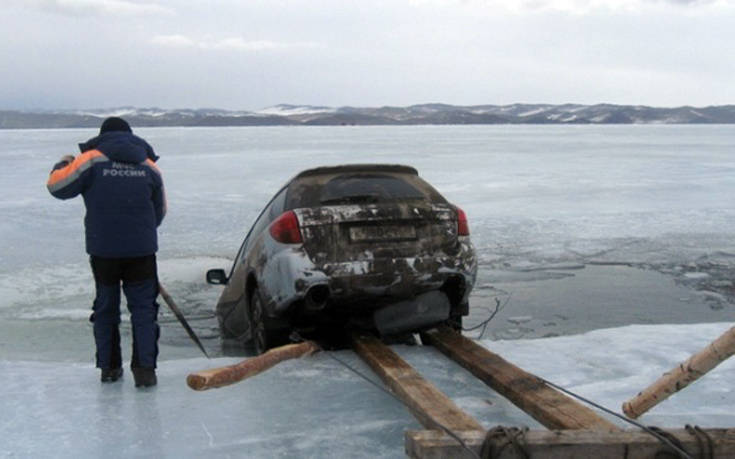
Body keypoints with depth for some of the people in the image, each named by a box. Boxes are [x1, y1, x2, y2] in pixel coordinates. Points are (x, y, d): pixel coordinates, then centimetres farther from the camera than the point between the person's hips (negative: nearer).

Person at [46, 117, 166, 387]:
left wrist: (64, 164, 18)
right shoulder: (149, 166, 7)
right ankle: (144, 369, 0)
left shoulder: (91, 160, -4)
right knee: (143, 307, 7)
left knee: (105, 306, 15)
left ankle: (108, 367, 21)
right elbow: (160, 212, 15)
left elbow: (57, 186, -2)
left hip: (103, 250, -1)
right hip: (142, 250, 1)